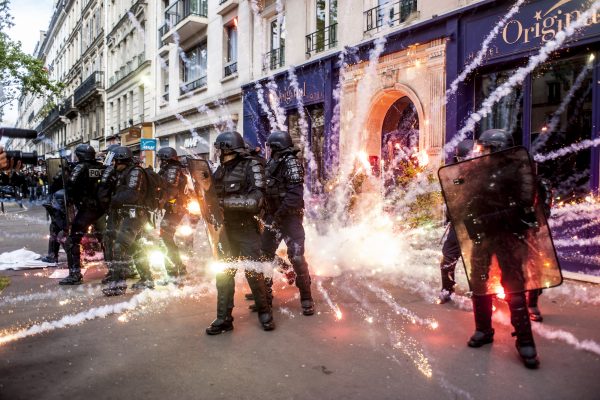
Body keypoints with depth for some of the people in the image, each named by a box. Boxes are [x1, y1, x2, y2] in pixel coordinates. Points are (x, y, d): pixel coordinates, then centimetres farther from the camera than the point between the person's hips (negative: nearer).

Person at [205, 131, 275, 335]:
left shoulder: (251, 166, -9)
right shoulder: (220, 170, 11)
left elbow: (256, 200, -19)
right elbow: (214, 196, 17)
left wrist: (225, 201, -22)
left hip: (247, 229, -6)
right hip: (226, 229, 6)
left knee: (254, 272, -1)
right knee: (223, 273, 6)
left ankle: (264, 312, 19)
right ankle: (224, 318, 16)